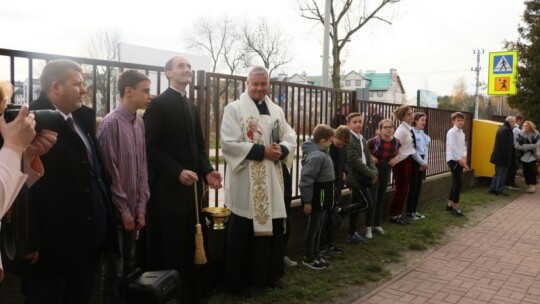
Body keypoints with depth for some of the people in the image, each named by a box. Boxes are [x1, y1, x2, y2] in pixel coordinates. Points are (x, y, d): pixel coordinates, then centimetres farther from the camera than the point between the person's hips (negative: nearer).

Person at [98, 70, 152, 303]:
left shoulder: (139, 122, 6)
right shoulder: (111, 123, -15)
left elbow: (142, 166, 8)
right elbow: (109, 171, -15)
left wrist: (141, 206, 5)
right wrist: (123, 210, -10)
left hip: (133, 209, 6)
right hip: (116, 210, -6)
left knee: (129, 266, 17)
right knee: (114, 269, 5)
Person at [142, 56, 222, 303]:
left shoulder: (192, 108, 16)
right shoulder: (159, 104, -7)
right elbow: (150, 147, -13)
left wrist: (207, 171, 0)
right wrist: (177, 172, -19)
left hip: (191, 186, 7)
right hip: (167, 187, -7)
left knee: (190, 243, 11)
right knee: (168, 246, 2)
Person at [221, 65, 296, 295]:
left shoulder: (276, 111, 13)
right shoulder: (234, 108, -4)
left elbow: (291, 138, 11)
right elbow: (229, 143, -14)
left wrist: (281, 150, -11)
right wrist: (261, 150, -19)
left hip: (272, 181, 6)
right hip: (245, 182, -5)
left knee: (273, 228, 13)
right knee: (243, 233, 3)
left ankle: (269, 274, 30)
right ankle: (238, 281, 17)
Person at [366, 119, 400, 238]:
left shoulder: (396, 142, -7)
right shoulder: (374, 141, -21)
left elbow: (397, 153, 14)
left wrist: (396, 158, -6)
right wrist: (370, 157, -20)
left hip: (386, 170, 5)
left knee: (381, 198, 14)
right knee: (373, 198, -6)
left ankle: (377, 224, 28)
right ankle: (369, 226, 5)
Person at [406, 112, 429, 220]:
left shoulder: (422, 133, 14)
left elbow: (425, 148, 12)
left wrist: (425, 162, 0)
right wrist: (422, 162, -11)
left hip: (422, 162, 8)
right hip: (414, 162, -8)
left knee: (418, 187, 11)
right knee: (413, 187, -3)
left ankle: (414, 210, 19)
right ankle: (409, 212, 6)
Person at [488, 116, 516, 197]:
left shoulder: (502, 128, 14)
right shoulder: (506, 130, -18)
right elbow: (506, 146, -22)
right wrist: (506, 158, -21)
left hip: (498, 156, 10)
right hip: (502, 157, -10)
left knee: (498, 173, 16)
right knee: (502, 174, -2)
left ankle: (492, 188, 18)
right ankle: (499, 190, 2)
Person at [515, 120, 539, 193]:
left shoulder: (535, 134, -6)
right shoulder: (521, 134, 0)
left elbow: (535, 145, -13)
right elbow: (517, 146, -3)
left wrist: (525, 146, -15)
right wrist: (524, 148, -15)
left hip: (532, 156, -3)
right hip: (524, 156, 3)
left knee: (532, 171, -5)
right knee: (526, 171, 4)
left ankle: (533, 186, 1)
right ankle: (528, 186, 15)